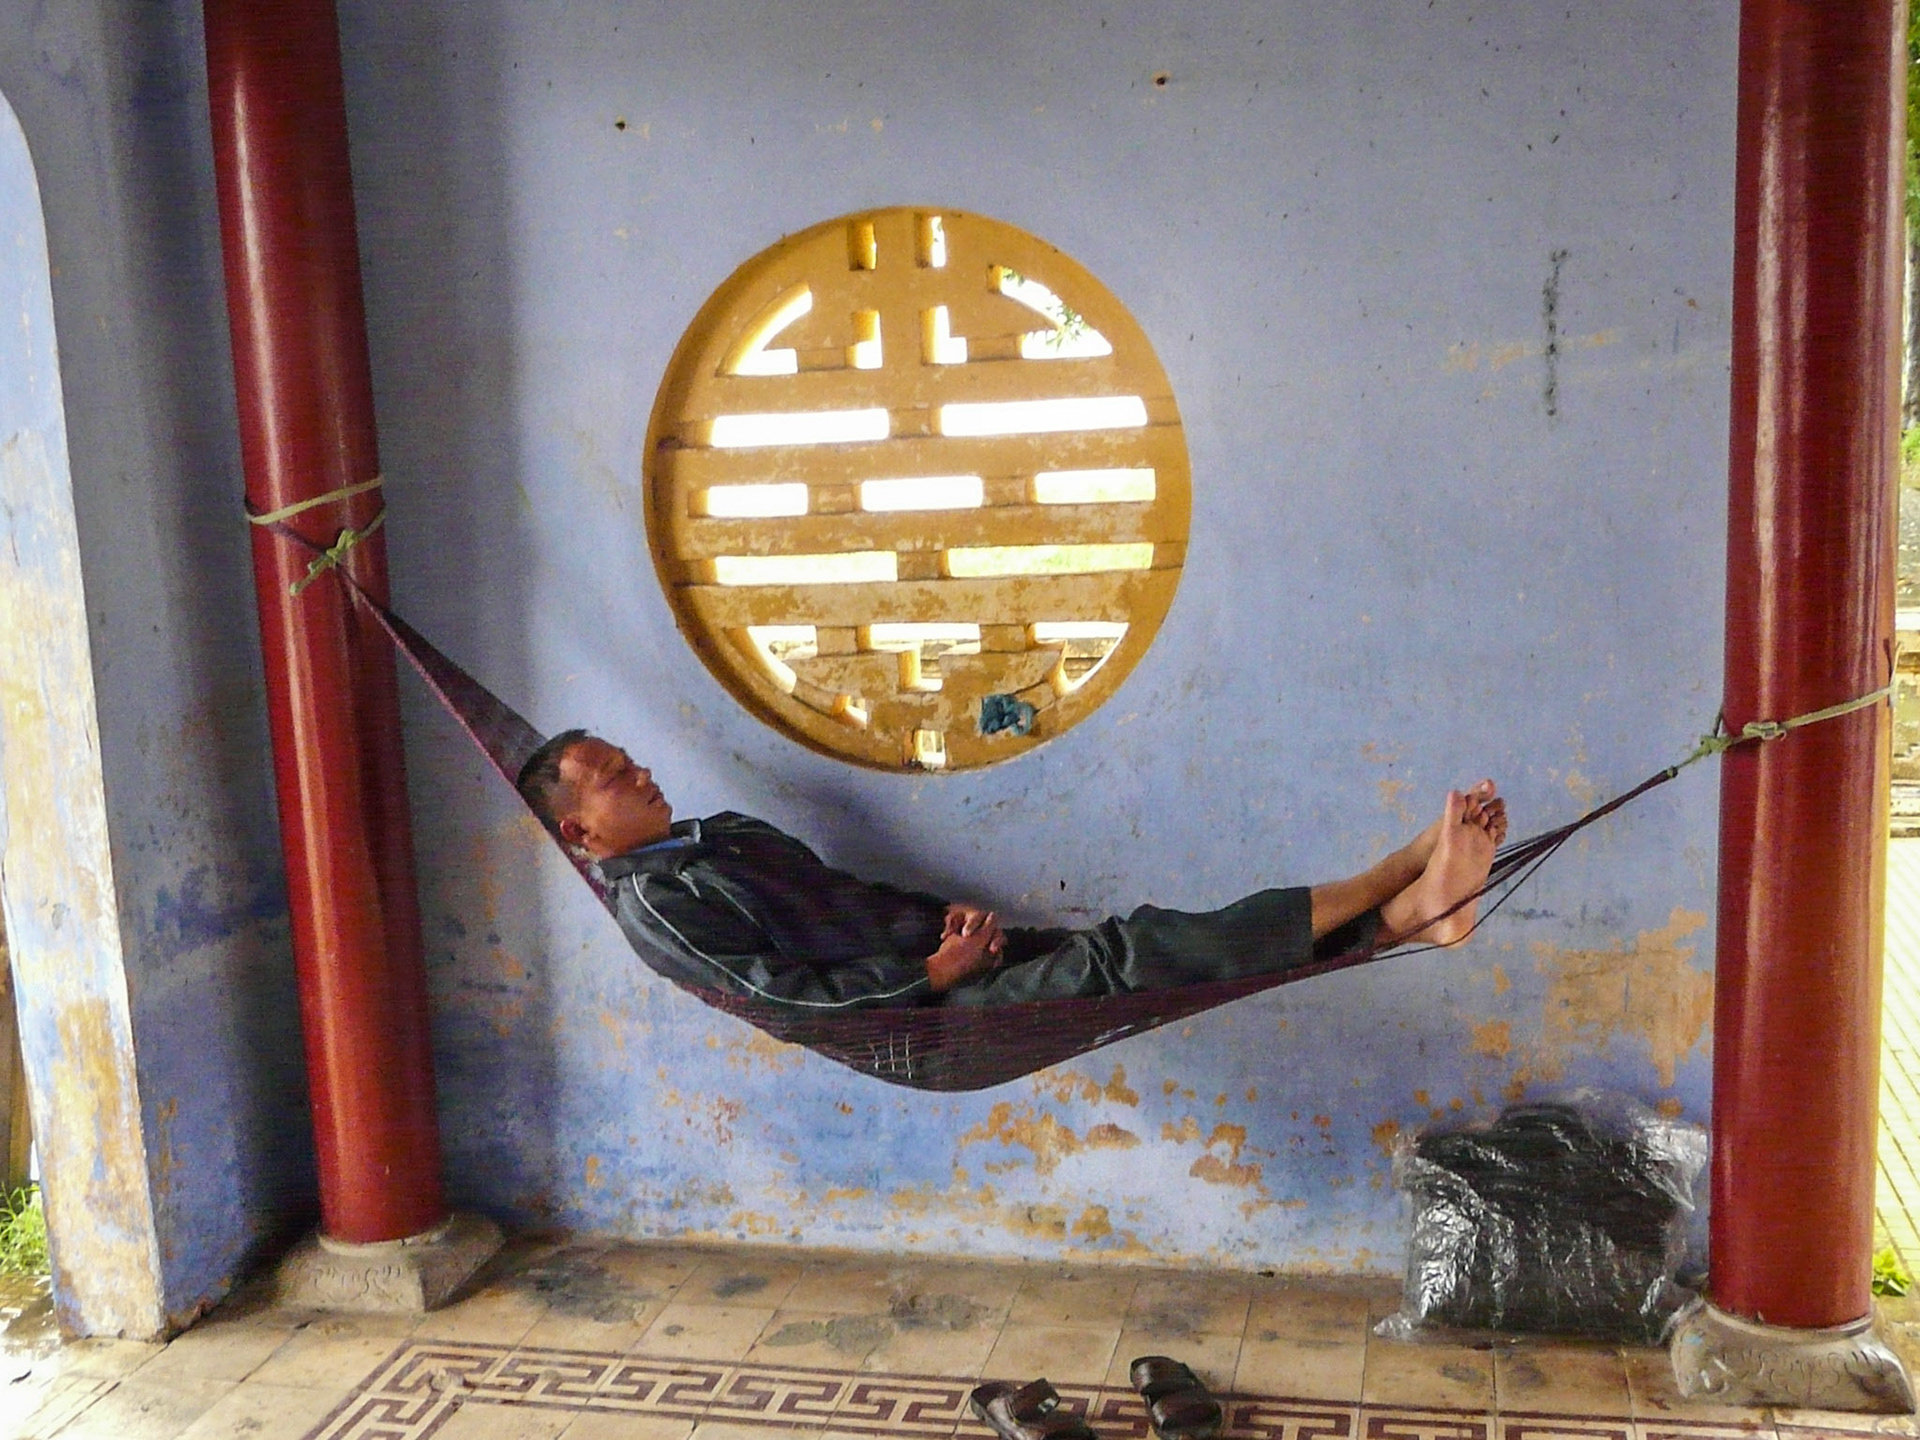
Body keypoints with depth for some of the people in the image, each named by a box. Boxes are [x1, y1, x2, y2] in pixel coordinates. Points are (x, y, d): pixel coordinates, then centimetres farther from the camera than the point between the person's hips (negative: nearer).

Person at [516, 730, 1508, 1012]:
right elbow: (792, 991, -16)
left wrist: (951, 915, 4)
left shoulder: (725, 833, 22)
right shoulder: (655, 904, -6)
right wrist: (935, 970, -17)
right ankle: (1401, 874, -25)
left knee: (1134, 939, -9)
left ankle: (1400, 916, -20)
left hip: (946, 955, 9)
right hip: (926, 1005, -8)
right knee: (1128, 953, -23)